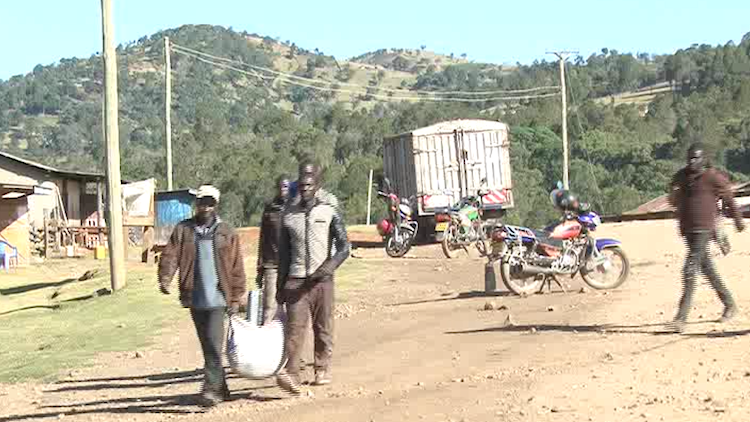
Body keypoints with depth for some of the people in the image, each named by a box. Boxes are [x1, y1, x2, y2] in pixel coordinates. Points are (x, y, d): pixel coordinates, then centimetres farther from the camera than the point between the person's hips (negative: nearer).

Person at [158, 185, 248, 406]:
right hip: (195, 298, 3)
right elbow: (170, 255, -2)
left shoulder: (227, 233, 4)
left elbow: (236, 268, 4)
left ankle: (211, 388, -9)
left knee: (214, 344, -13)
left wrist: (238, 296, 1)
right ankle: (220, 388, 23)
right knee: (207, 345, 11)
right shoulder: (183, 230, 7)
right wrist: (165, 278, -19)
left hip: (217, 297, -3)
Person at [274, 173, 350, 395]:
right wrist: (280, 286, 15)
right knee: (295, 327, -11)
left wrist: (330, 265, -21)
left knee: (323, 328, 6)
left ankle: (323, 370, 19)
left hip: (322, 279, -1)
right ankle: (290, 374, -17)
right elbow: (283, 253, 16)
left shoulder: (330, 213, 4)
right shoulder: (289, 215, 11)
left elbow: (344, 246, -1)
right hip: (296, 280, 1)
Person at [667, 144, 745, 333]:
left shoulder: (713, 177, -8)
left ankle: (681, 317, -15)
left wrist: (738, 220, 14)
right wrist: (674, 194, 0)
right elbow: (675, 202, 21)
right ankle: (729, 304, 33)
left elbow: (728, 199, 5)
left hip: (703, 230, -7)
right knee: (707, 268, 16)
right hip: (687, 230, 7)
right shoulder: (681, 177, 10)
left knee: (690, 269, -14)